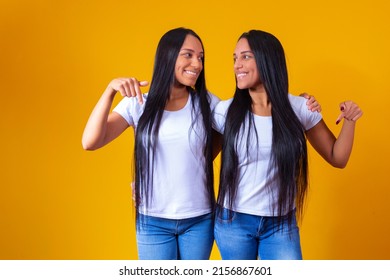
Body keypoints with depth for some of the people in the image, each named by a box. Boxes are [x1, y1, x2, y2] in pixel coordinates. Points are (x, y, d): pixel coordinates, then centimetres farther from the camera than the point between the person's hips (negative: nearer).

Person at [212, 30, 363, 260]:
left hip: (282, 224, 0)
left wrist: (349, 121, -11)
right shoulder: (226, 111, -8)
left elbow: (337, 158, 3)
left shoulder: (300, 108, -6)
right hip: (233, 221, 0)